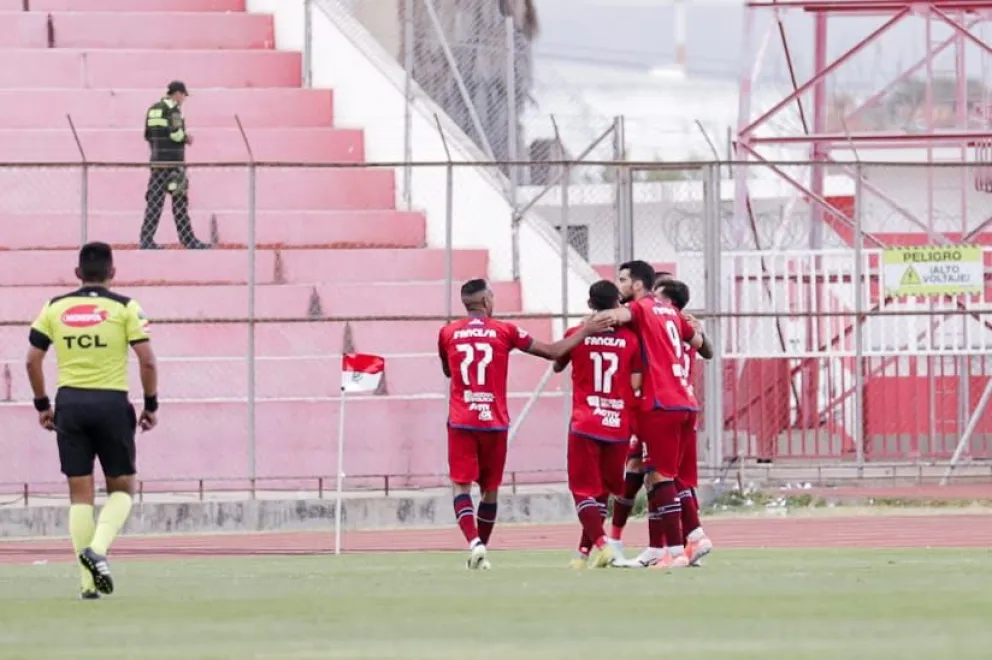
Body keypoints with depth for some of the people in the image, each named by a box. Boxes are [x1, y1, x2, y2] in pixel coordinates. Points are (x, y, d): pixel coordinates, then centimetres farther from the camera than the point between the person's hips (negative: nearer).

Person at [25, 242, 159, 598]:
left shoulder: (54, 308, 6)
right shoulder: (125, 308, -2)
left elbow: (33, 360, 6)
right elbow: (147, 360, -7)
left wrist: (42, 405, 16)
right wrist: (151, 405, 4)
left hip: (70, 403, 2)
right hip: (111, 402, -2)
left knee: (80, 492, 6)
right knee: (121, 488, 11)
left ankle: (88, 581, 4)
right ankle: (98, 549, -15)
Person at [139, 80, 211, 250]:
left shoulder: (153, 109, 14)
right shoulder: (173, 109, -9)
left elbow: (147, 136, 16)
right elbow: (176, 134, -18)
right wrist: (187, 139, 3)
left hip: (157, 160, 7)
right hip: (173, 160, -7)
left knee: (154, 200, 5)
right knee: (179, 200, 0)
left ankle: (147, 239, 0)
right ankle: (188, 240, 3)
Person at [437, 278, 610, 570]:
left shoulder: (448, 334, 3)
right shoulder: (504, 331, 1)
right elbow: (553, 352, 4)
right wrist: (585, 332, 12)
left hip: (461, 422, 0)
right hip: (494, 422, 0)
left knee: (461, 485, -2)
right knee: (490, 488, 13)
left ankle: (474, 542, -23)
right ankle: (481, 548, 17)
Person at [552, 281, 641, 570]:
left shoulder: (576, 335, -3)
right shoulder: (630, 339, -2)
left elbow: (557, 366, 14)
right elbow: (636, 384, -1)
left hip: (584, 424, -2)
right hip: (618, 425, 2)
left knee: (584, 489, 0)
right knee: (603, 490, 15)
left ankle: (600, 543, -21)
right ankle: (585, 552, 18)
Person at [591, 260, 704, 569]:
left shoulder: (641, 309, -6)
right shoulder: (669, 311, 17)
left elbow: (618, 315, -28)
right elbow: (697, 341, 28)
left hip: (661, 405, -8)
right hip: (684, 402, 8)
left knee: (661, 477, -8)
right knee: (656, 477, 13)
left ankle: (676, 551, -12)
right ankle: (655, 549, 15)